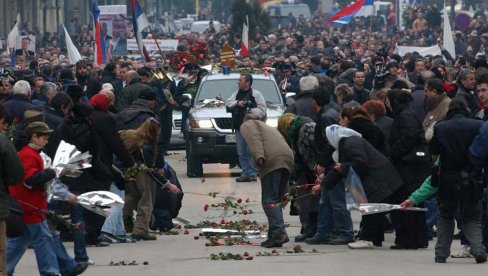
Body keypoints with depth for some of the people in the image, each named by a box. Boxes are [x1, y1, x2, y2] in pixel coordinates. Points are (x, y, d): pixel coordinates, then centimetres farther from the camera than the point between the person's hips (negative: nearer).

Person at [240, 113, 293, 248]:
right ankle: (274, 236, 8)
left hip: (272, 161, -8)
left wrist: (259, 156, -20)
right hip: (288, 158, 8)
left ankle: (279, 234, -24)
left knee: (269, 201, -11)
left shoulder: (246, 125, 19)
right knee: (276, 201, 12)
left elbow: (254, 138, -5)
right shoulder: (268, 127, 40)